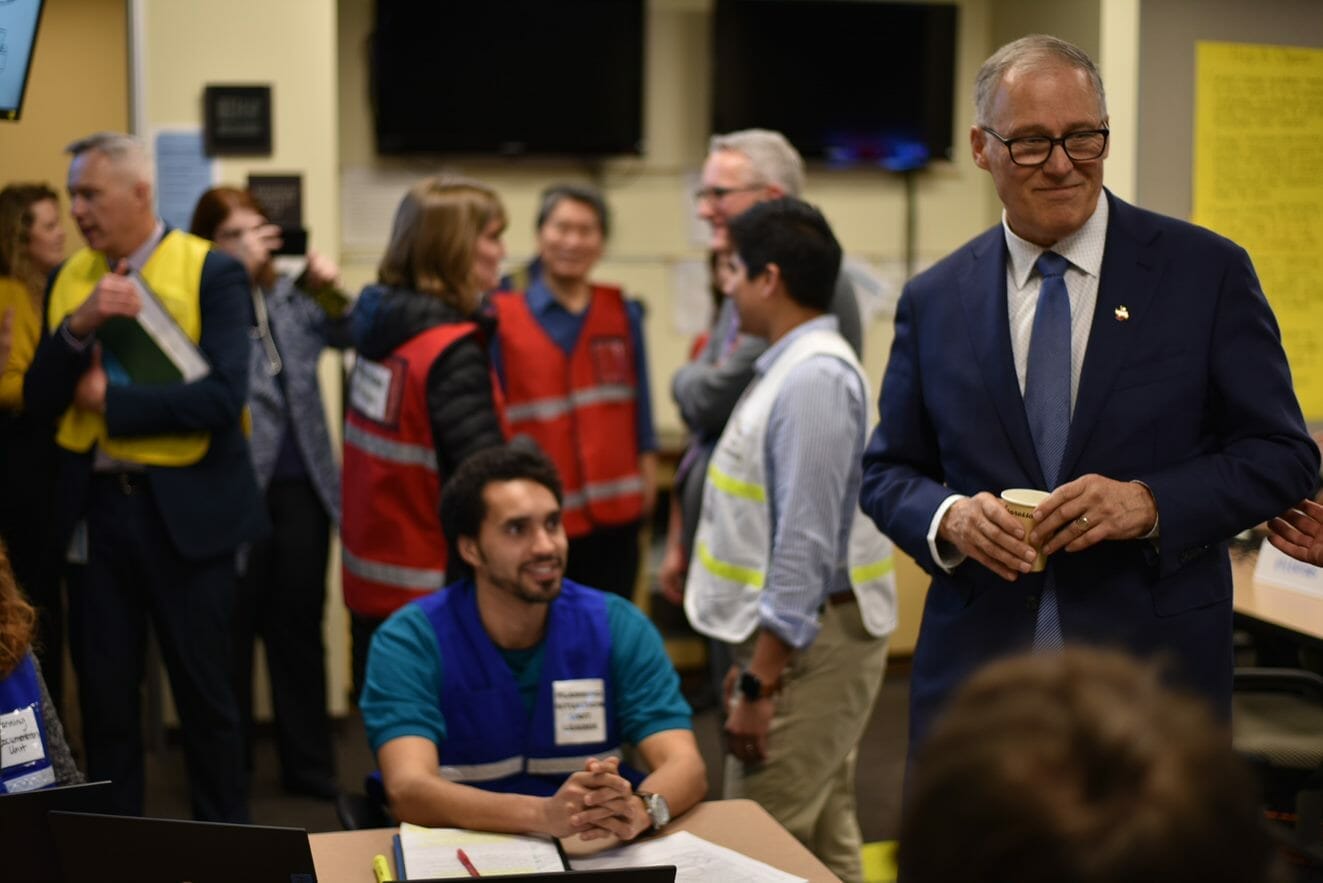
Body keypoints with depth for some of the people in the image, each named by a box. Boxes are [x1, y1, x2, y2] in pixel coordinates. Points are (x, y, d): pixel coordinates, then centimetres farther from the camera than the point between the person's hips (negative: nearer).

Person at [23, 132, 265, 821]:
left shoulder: (211, 272, -7)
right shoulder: (69, 279, 8)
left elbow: (223, 396, -17)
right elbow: (39, 399, 3)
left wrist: (110, 401, -11)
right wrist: (80, 325, -13)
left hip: (185, 511, -4)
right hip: (96, 506, 4)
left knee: (204, 691, 5)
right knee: (103, 692, 9)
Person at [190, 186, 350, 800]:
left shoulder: (290, 295, 10)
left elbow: (347, 336, 10)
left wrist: (331, 291, -8)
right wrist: (240, 270, -25)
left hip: (301, 485, 4)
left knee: (300, 627, 10)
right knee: (233, 631, 4)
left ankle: (308, 765, 17)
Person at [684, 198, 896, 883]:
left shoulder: (814, 377, -19)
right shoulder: (792, 366, 12)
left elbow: (806, 542, -23)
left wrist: (762, 680, -22)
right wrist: (753, 658, 19)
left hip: (807, 643, -10)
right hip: (798, 636, 10)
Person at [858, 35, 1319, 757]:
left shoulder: (1208, 272, 0)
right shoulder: (932, 302, 7)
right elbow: (887, 471, 13)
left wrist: (1151, 503, -17)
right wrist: (948, 518, -9)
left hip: (1153, 677, -2)